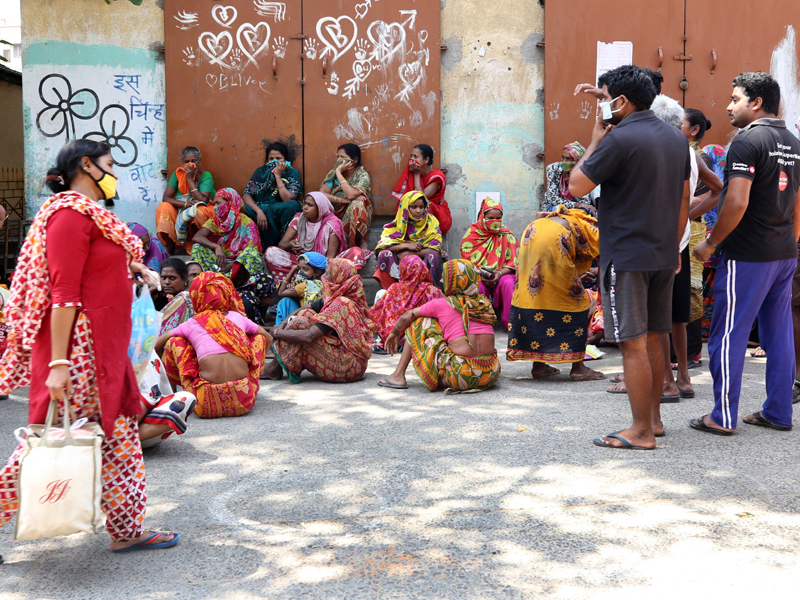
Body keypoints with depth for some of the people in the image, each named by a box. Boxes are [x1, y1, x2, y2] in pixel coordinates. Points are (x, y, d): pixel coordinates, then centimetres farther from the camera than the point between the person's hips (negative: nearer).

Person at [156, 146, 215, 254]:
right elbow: (166, 198, -8)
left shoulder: (206, 176, -11)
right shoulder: (178, 173, -1)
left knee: (200, 211, -37)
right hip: (180, 210, 4)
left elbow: (203, 201, -25)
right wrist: (184, 204, -27)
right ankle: (169, 246, -20)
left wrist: (190, 179, -22)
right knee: (163, 208, -23)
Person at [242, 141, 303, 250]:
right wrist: (259, 211, -22)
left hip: (281, 215, -2)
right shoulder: (261, 172, 7)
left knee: (292, 205, -34)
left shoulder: (292, 173, 0)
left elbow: (288, 199, -16)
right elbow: (246, 195, -5)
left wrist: (278, 175, -14)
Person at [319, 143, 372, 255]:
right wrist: (345, 201, -24)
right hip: (337, 215, 2)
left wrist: (339, 172, -20)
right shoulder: (333, 173, 1)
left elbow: (351, 194, -29)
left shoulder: (362, 175, -9)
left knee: (357, 204, -34)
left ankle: (363, 245, -25)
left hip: (357, 216, -2)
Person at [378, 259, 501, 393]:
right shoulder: (484, 303, 13)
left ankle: (399, 375, 17)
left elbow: (406, 318, 13)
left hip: (462, 376, -5)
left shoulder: (442, 304, 0)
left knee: (419, 322, 12)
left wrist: (395, 333, 34)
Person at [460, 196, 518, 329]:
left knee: (508, 283, -33)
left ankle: (509, 322, -24)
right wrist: (482, 276, -18)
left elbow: (513, 262, 0)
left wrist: (500, 274, -20)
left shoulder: (507, 235, 5)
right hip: (477, 275, -1)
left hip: (502, 274, 1)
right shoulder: (472, 233, 3)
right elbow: (467, 261, -2)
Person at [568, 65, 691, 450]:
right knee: (652, 339, 17)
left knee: (632, 343, -3)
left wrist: (595, 140, -3)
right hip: (663, 255, 8)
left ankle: (641, 431, 1)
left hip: (626, 256, -8)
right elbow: (683, 200, 15)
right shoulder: (676, 139, 11)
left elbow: (577, 186, -12)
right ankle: (654, 418, 25)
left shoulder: (620, 138, -15)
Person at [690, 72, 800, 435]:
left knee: (728, 335, -1)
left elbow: (736, 203, -23)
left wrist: (710, 244, -13)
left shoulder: (747, 142, -14)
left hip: (747, 255, -8)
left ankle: (723, 416, 2)